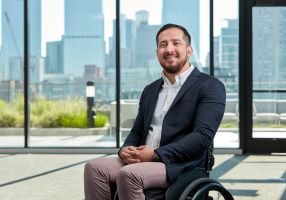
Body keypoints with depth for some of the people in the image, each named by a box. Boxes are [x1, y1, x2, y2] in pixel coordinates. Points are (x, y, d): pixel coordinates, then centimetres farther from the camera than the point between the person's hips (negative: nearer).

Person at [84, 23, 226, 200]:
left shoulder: (210, 86, 0)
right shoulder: (150, 90, 23)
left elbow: (203, 135, -12)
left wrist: (155, 154, -18)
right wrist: (125, 150, -2)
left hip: (180, 166, -6)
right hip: (142, 159, 6)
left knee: (129, 174, -32)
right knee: (94, 167, -18)